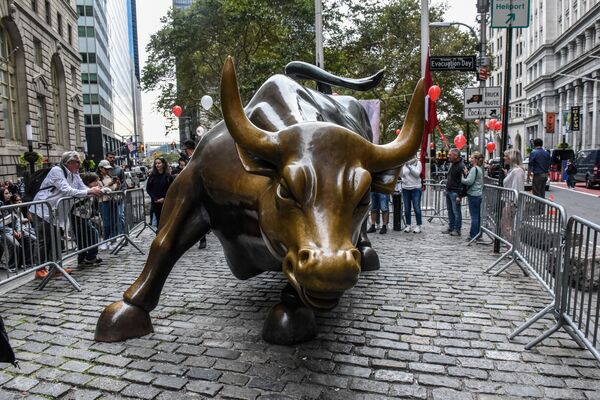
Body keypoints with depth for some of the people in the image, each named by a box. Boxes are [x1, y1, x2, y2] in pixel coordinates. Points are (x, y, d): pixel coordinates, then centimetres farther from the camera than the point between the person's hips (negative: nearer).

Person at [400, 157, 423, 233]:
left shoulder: (417, 163, -2)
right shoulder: (403, 164, 6)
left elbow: (417, 174, -14)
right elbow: (401, 174, -1)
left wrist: (409, 166, -20)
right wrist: (401, 166, -16)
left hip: (415, 188, -3)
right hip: (405, 188, 3)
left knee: (416, 208, -2)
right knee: (406, 209, 7)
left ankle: (418, 226, 8)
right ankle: (408, 225, 17)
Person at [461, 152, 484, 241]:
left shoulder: (474, 169, -14)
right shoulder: (480, 169, 16)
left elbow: (469, 181, -20)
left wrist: (461, 179, -6)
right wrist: (467, 173, 5)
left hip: (473, 195, -10)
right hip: (478, 194, 10)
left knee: (474, 216, -6)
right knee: (477, 216, 13)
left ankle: (473, 236, -3)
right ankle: (477, 234, 20)